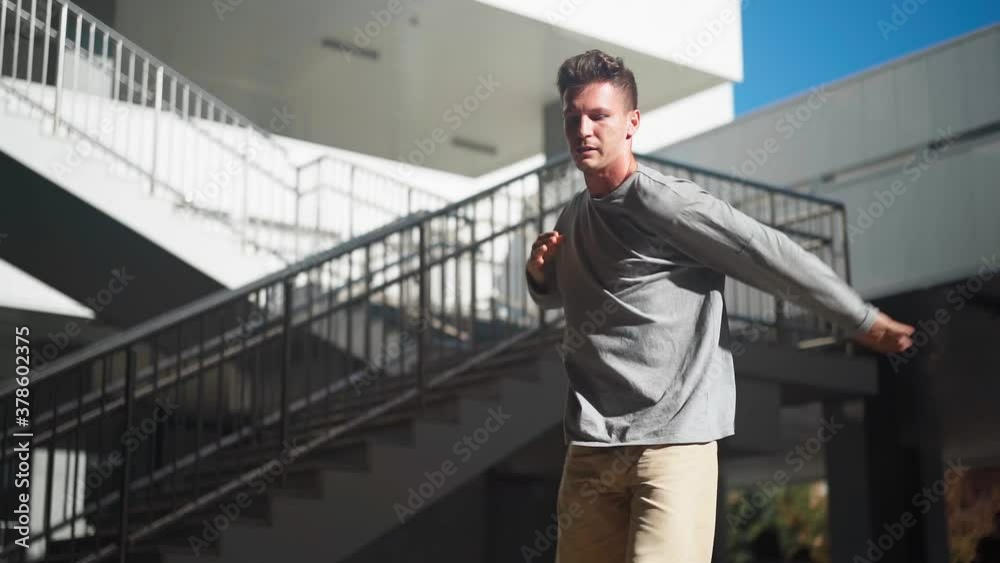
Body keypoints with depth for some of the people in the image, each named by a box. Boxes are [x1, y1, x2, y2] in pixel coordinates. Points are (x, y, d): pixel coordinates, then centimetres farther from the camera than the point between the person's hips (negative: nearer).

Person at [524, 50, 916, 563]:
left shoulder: (663, 201, -10)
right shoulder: (573, 216, 13)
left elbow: (769, 256, -7)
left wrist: (864, 320, -2)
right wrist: (539, 271, 6)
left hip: (675, 440, -6)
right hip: (591, 445, 7)